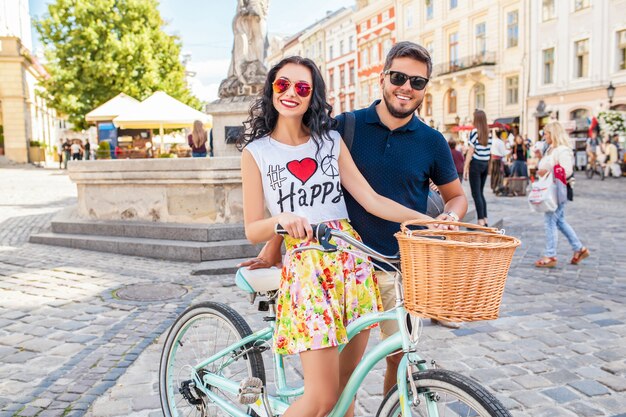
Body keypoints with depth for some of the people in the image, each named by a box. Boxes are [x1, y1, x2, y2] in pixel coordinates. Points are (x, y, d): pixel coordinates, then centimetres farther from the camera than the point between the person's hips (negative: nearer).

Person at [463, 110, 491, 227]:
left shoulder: (474, 131, -10)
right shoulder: (488, 133, 8)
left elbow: (470, 151, -11)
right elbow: (489, 151, 6)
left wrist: (465, 168, -8)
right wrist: (487, 164, 12)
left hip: (476, 164, -6)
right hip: (486, 164, 6)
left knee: (476, 193, -2)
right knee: (481, 192, 15)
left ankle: (481, 221, -5)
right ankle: (485, 219, 16)